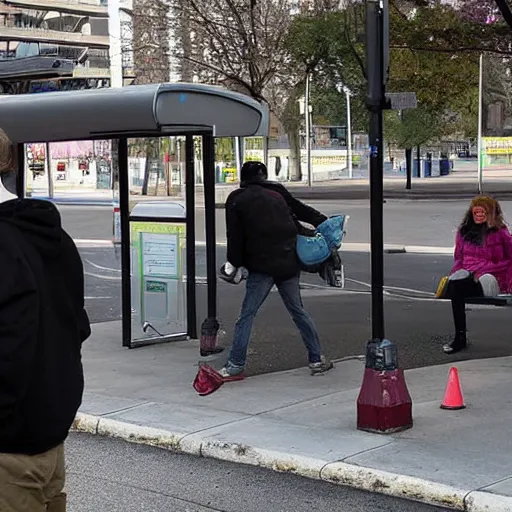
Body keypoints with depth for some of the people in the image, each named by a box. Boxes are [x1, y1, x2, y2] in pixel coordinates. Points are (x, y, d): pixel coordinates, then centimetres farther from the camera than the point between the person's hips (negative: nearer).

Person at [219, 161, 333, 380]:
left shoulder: (236, 200, 2)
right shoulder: (278, 193, 12)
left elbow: (235, 236, 0)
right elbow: (302, 210, 20)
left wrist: (235, 263, 9)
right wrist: (325, 223, 30)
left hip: (261, 265, -4)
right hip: (289, 263, 4)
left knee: (246, 316, -1)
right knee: (298, 311, 14)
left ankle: (236, 366, -3)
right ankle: (317, 359, 17)